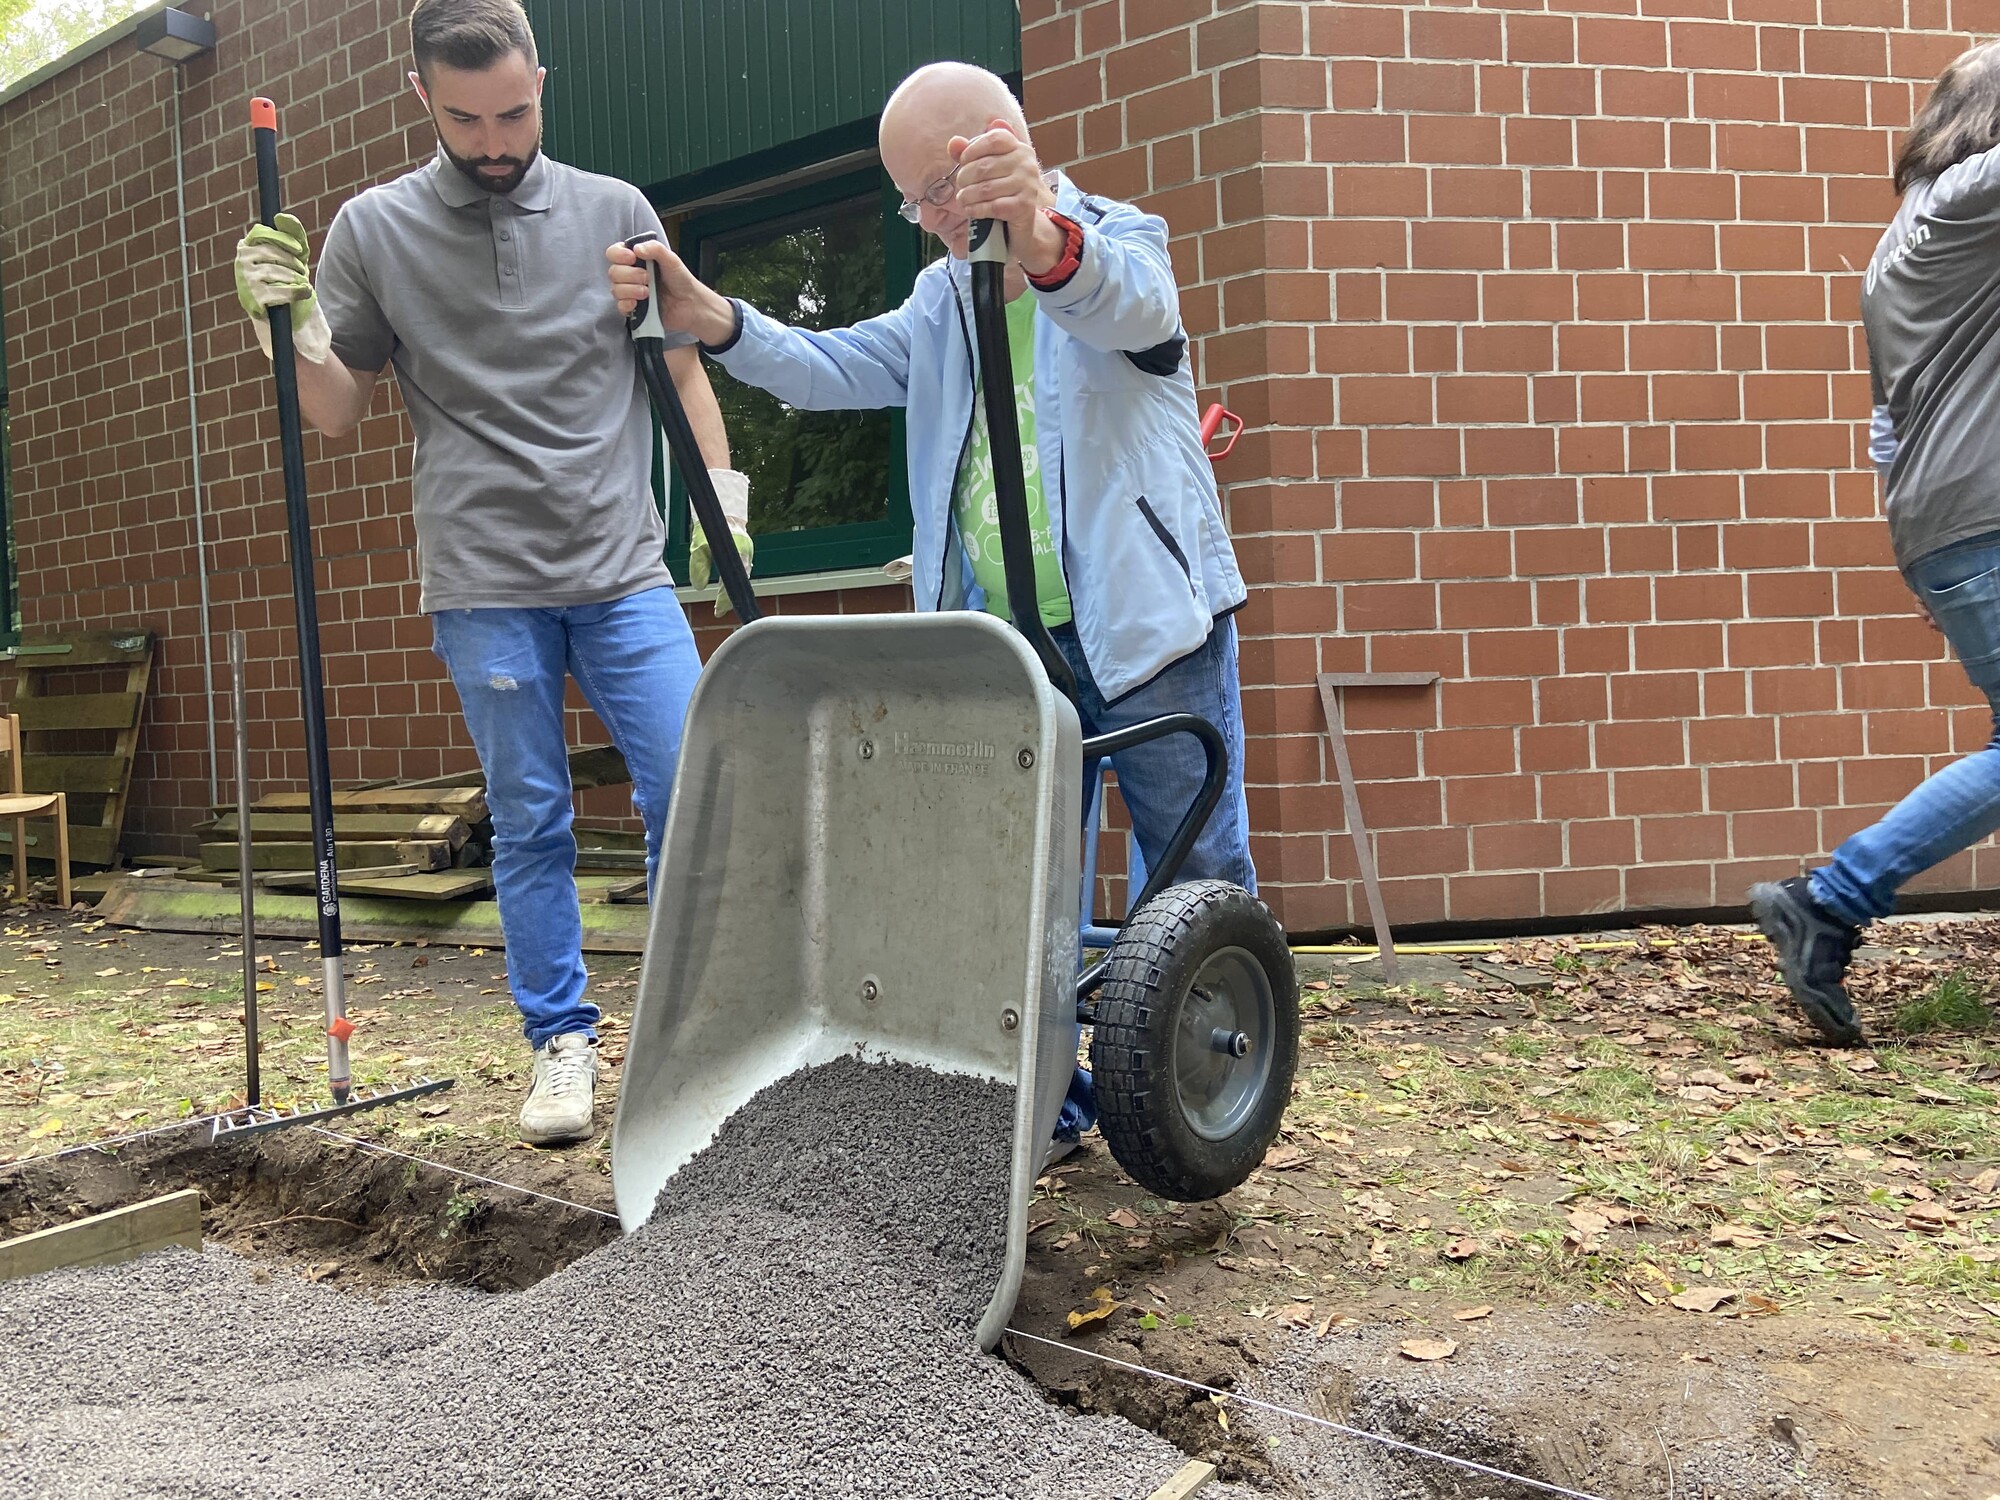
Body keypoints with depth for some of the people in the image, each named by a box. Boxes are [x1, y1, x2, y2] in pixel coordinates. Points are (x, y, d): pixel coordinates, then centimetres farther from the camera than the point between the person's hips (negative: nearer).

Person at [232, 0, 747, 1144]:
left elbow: (682, 362, 15)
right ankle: (563, 1041, 17)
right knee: (530, 825, 5)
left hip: (626, 569, 1)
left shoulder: (613, 211, 6)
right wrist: (294, 326, -10)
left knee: (691, 795, -4)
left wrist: (723, 489, 6)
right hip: (485, 586, -1)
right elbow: (340, 413, 8)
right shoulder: (375, 228, 4)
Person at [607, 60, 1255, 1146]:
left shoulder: (1120, 243, -4)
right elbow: (832, 369, 2)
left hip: (1150, 627, -5)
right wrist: (709, 321, -17)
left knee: (1199, 872, 3)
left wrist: (1042, 242, -54)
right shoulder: (942, 301, 17)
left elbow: (1127, 303, -30)